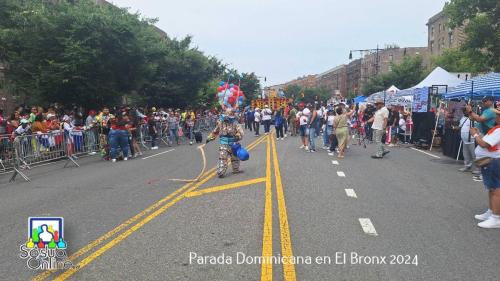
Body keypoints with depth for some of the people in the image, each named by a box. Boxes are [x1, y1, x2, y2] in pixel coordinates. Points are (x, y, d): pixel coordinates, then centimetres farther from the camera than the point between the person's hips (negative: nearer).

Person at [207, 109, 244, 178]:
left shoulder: (235, 123, -5)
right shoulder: (220, 123, 0)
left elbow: (240, 132, -15)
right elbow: (215, 131, 15)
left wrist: (238, 136, -35)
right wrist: (210, 137, 19)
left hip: (233, 144, 1)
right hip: (223, 144, -1)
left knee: (235, 157, 16)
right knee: (222, 159, -9)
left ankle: (236, 169, 35)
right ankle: (220, 172, -9)